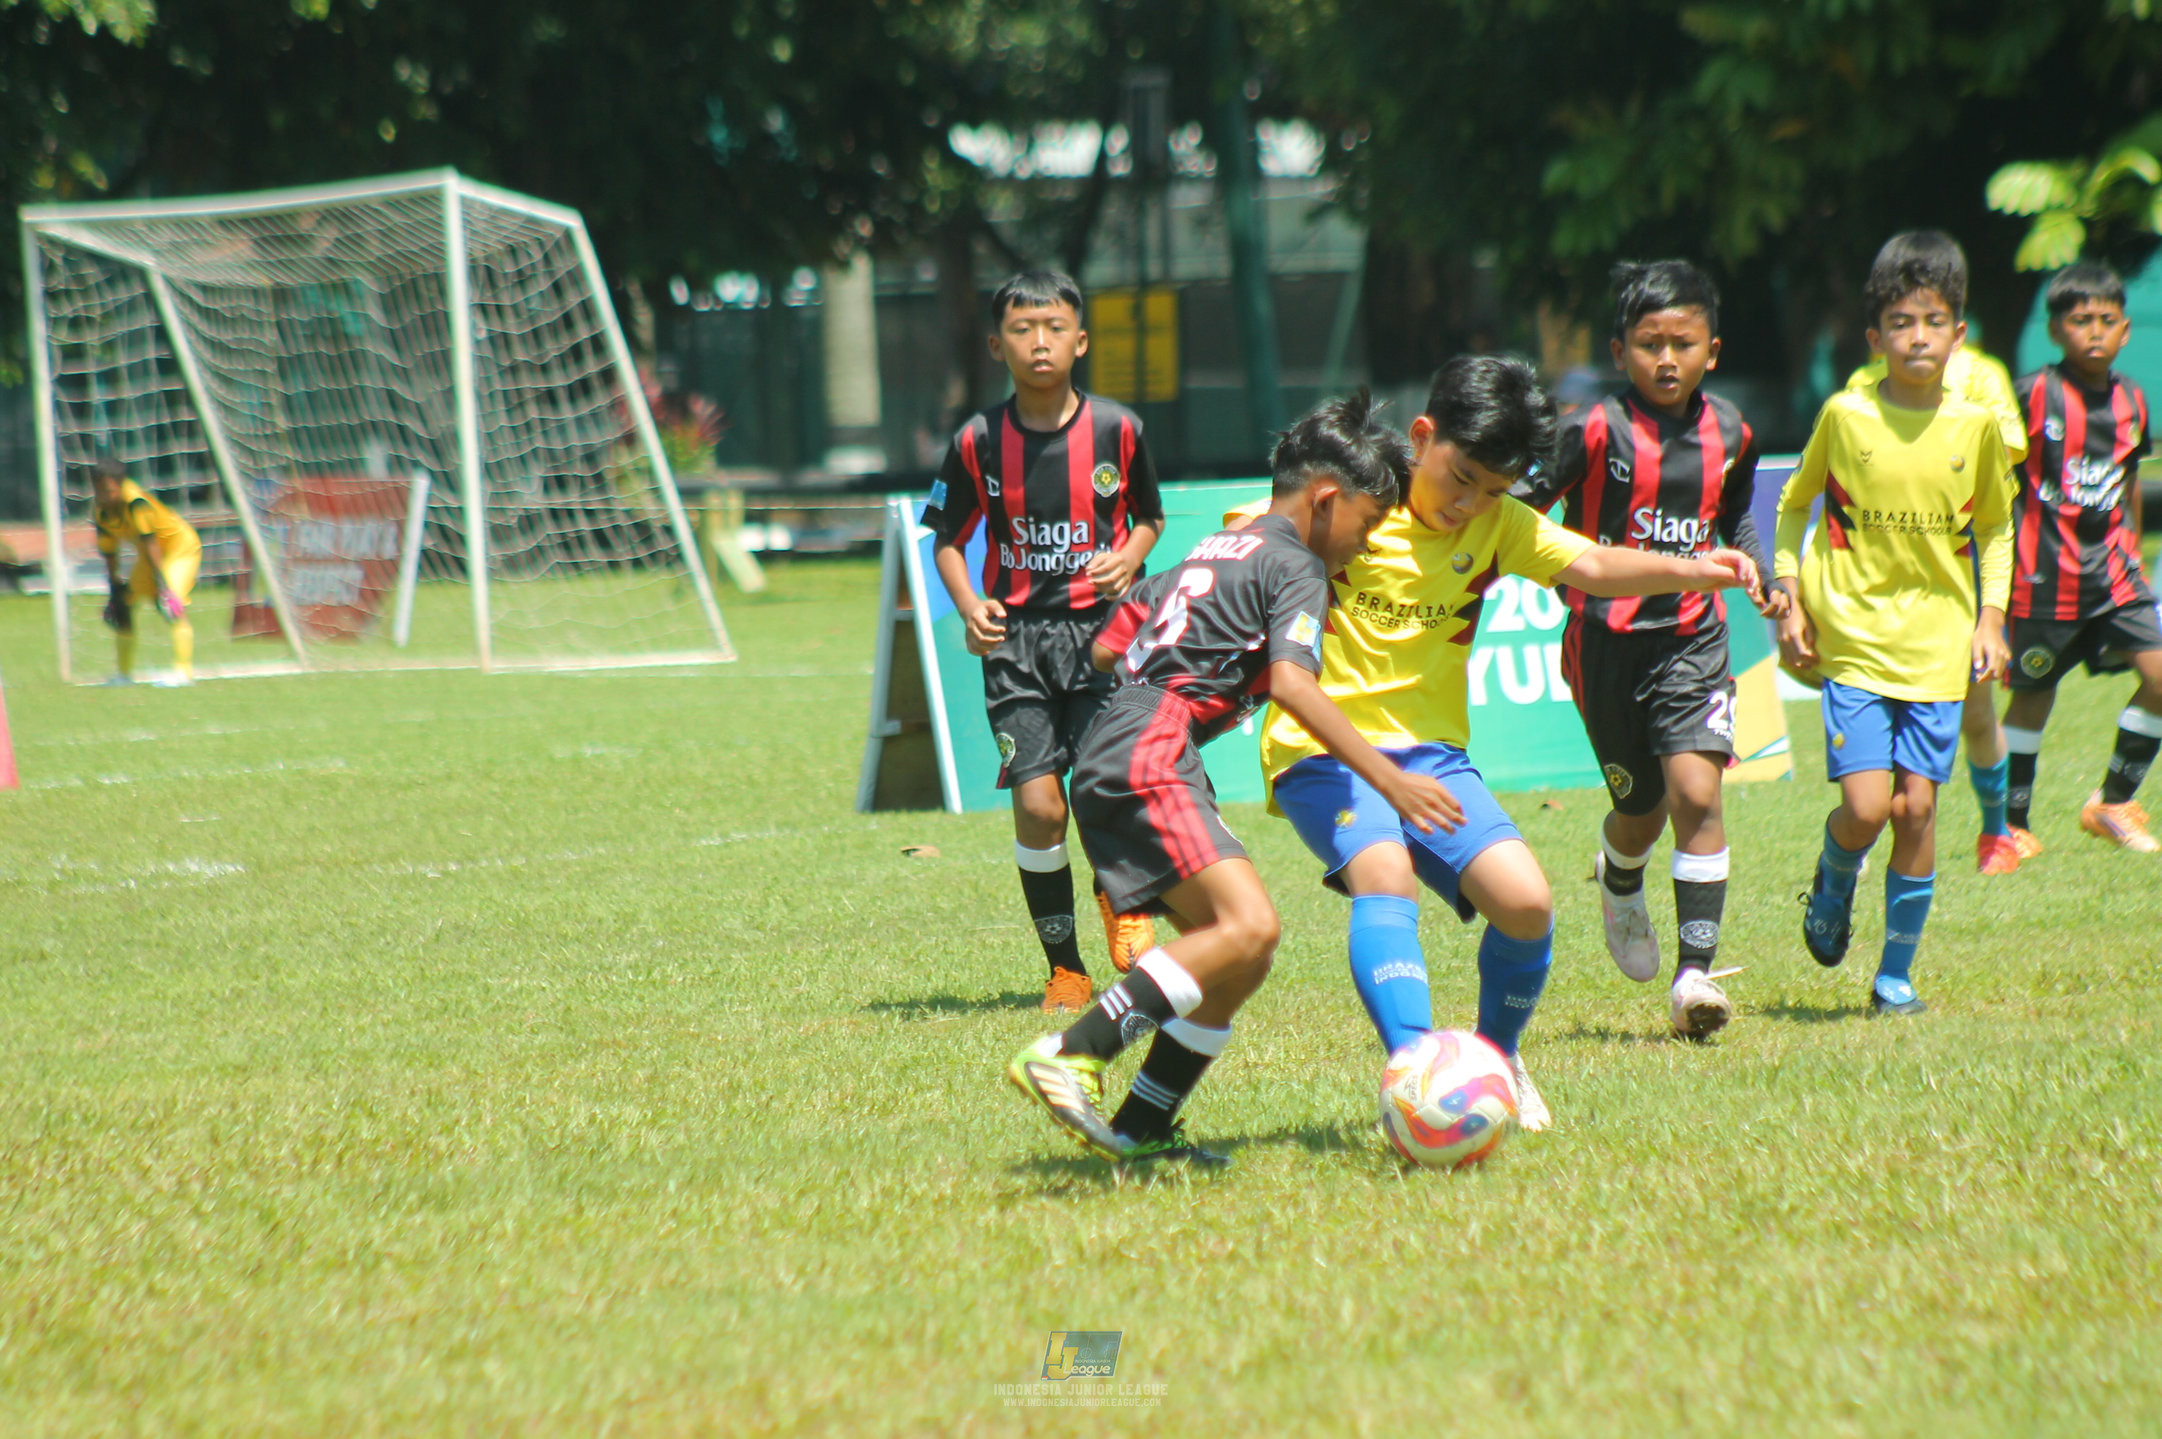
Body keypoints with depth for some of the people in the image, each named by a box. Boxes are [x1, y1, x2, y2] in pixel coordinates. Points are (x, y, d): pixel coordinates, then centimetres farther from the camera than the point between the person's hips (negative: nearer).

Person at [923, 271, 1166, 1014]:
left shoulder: (1116, 429, -1)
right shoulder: (978, 443, -1)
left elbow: (1150, 515, 14)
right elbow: (948, 537, 9)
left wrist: (1130, 559, -7)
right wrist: (969, 605, -8)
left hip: (1102, 626, 0)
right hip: (1016, 638, 1)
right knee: (1037, 805, -9)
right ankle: (1065, 968, 7)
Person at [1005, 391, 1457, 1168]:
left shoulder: (1213, 551, 27)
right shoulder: (1296, 567, 0)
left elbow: (1108, 646, 31)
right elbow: (1293, 683, -16)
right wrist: (1387, 778, -20)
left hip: (1107, 764, 10)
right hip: (1149, 759, -10)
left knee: (1239, 958, 10)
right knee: (1250, 925, -25)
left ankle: (1137, 1130, 7)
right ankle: (1070, 1058, -34)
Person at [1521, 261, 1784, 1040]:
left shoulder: (1729, 433, 4)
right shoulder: (1600, 433, -11)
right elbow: (1523, 506, -7)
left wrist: (1762, 577, 8)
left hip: (1691, 635, 2)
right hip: (1607, 638, -2)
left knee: (1697, 792, -15)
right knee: (1641, 809, 9)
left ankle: (1694, 972, -13)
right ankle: (1619, 882, 48)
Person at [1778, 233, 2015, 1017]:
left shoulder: (1975, 427, 1)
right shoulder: (1845, 416, -4)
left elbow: (1996, 528, 15)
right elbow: (1794, 507, 10)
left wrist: (1990, 619, 6)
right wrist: (1791, 603, 2)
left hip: (1938, 646, 2)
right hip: (1852, 638, -2)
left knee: (1917, 805, -2)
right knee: (1866, 804, -13)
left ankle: (1897, 974, 11)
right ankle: (1834, 885, 22)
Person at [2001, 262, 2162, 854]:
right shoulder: (2033, 395, -11)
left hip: (2111, 570, 5)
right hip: (2045, 576, -5)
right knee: (2033, 696, 6)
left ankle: (2111, 803, 8)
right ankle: (2013, 823, 23)